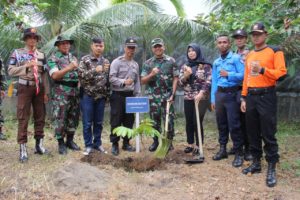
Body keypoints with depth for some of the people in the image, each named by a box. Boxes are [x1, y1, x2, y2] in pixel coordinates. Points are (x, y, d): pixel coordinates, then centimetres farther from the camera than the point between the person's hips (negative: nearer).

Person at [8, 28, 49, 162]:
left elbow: (44, 75, 11)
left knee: (40, 117, 8)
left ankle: (39, 145, 20)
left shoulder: (41, 55, 11)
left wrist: (46, 92, 6)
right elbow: (11, 71, -8)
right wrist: (26, 66, -20)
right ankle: (23, 148, -1)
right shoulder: (17, 53, 0)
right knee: (23, 118, -4)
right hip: (25, 88, -4)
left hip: (39, 88, 4)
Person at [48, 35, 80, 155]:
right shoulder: (53, 58, -3)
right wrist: (69, 68, -25)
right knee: (60, 119, -2)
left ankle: (70, 140, 24)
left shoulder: (73, 58, 17)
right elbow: (55, 75, -17)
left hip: (75, 92, 6)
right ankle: (61, 143, 8)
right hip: (61, 94, -6)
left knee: (73, 118, 11)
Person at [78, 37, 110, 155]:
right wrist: (95, 70, -23)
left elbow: (108, 79, 12)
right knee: (87, 122, 3)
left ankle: (97, 143, 22)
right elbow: (81, 75, -14)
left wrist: (107, 94, 8)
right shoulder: (85, 60, -3)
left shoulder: (106, 62, 9)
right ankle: (88, 145, 13)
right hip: (87, 95, -3)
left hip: (101, 96, 4)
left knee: (99, 122, 10)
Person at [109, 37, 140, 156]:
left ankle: (126, 143, 21)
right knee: (116, 121, -1)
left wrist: (137, 95, 9)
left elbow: (137, 82, 15)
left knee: (129, 121, 10)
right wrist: (124, 82, -27)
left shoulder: (135, 65, 13)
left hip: (130, 95, 6)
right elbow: (111, 78, -14)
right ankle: (115, 144, 8)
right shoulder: (117, 62, -6)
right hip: (118, 95, -6)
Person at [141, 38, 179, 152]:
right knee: (155, 120, 9)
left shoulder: (171, 61, 2)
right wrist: (151, 74, -15)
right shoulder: (148, 63, 6)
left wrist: (172, 94, -8)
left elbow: (175, 78, 0)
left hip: (167, 96, -2)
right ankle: (155, 141, 21)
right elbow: (142, 81, 3)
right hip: (153, 97, 2)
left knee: (169, 120, 0)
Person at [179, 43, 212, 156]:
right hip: (188, 98, 4)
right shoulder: (185, 66, 11)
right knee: (189, 122, 7)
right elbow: (180, 82, 7)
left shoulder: (205, 66, -2)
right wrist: (186, 75, -13)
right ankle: (190, 144, 20)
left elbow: (208, 81, -9)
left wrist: (200, 94, -19)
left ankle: (198, 146, 5)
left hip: (201, 98, -4)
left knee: (197, 122, -6)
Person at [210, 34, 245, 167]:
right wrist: (213, 99, 11)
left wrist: (228, 75, -18)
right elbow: (214, 81, 14)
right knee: (221, 123, 12)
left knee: (234, 125, -6)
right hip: (219, 94, 6)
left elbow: (243, 75, -11)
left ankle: (239, 153, 3)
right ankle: (222, 149, 24)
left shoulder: (236, 58, -3)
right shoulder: (216, 62, 15)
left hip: (232, 94, -6)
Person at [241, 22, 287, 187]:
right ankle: (256, 163, 22)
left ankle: (271, 169, 2)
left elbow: (281, 73, -11)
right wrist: (244, 98, 11)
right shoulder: (249, 55, 17)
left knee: (268, 134, -5)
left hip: (266, 96, -6)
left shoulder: (275, 51, -1)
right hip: (251, 97, 6)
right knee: (252, 132, 11)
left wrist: (262, 69, -22)